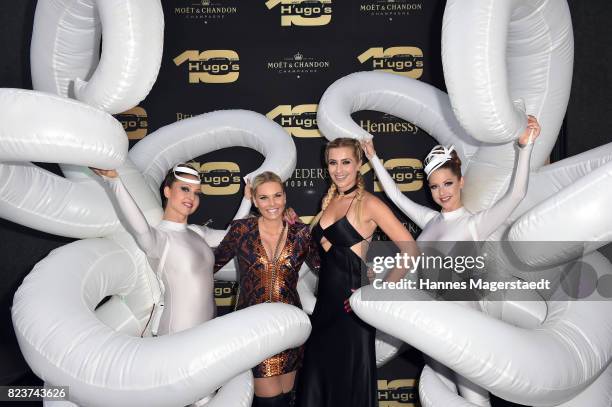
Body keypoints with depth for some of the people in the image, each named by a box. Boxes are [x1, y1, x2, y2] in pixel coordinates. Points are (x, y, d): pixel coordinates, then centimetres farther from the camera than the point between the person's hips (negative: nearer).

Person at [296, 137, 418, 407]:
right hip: (325, 301, 7)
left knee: (349, 382, 8)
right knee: (317, 378, 16)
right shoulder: (329, 200, 9)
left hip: (350, 304, -6)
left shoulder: (368, 203, -12)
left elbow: (410, 251, -16)